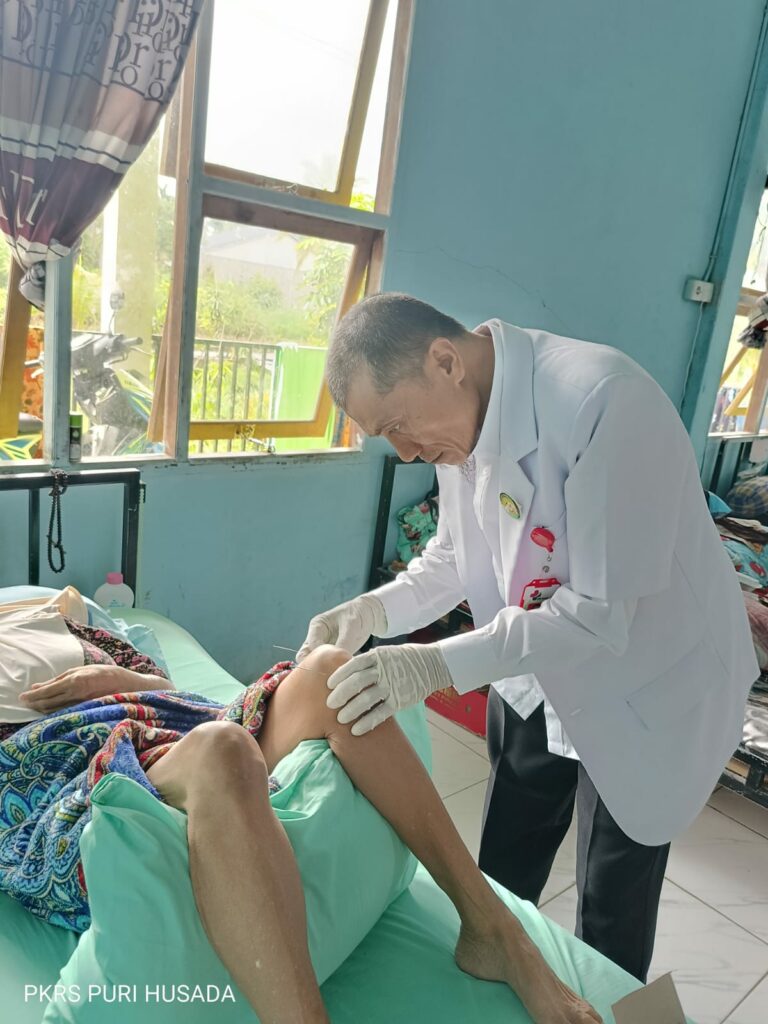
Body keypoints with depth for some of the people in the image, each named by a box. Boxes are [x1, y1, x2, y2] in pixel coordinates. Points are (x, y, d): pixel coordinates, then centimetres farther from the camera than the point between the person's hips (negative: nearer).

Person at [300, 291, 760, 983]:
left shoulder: (607, 402, -33)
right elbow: (457, 555, 2)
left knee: (612, 914, 14)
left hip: (645, 688, -6)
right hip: (538, 676, 7)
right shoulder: (462, 409, -9)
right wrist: (375, 610, -15)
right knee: (500, 882, 22)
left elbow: (601, 613, -32)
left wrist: (440, 664, -35)